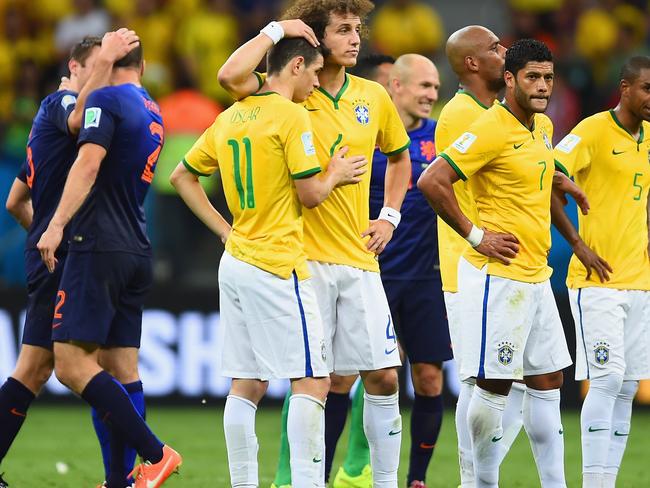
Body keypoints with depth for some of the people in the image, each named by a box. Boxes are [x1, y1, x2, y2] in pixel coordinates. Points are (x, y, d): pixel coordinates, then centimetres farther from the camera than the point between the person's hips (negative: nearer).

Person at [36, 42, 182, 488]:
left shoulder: (106, 100, -6)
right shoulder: (152, 112, 18)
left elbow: (89, 163, -19)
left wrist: (58, 224, -23)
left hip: (99, 246, -9)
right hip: (137, 251, 9)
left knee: (71, 364, -12)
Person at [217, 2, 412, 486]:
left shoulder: (373, 96, 9)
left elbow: (399, 156, 27)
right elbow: (231, 75, -24)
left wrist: (390, 216, 15)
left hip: (359, 256, 4)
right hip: (304, 258, -4)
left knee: (383, 376, 2)